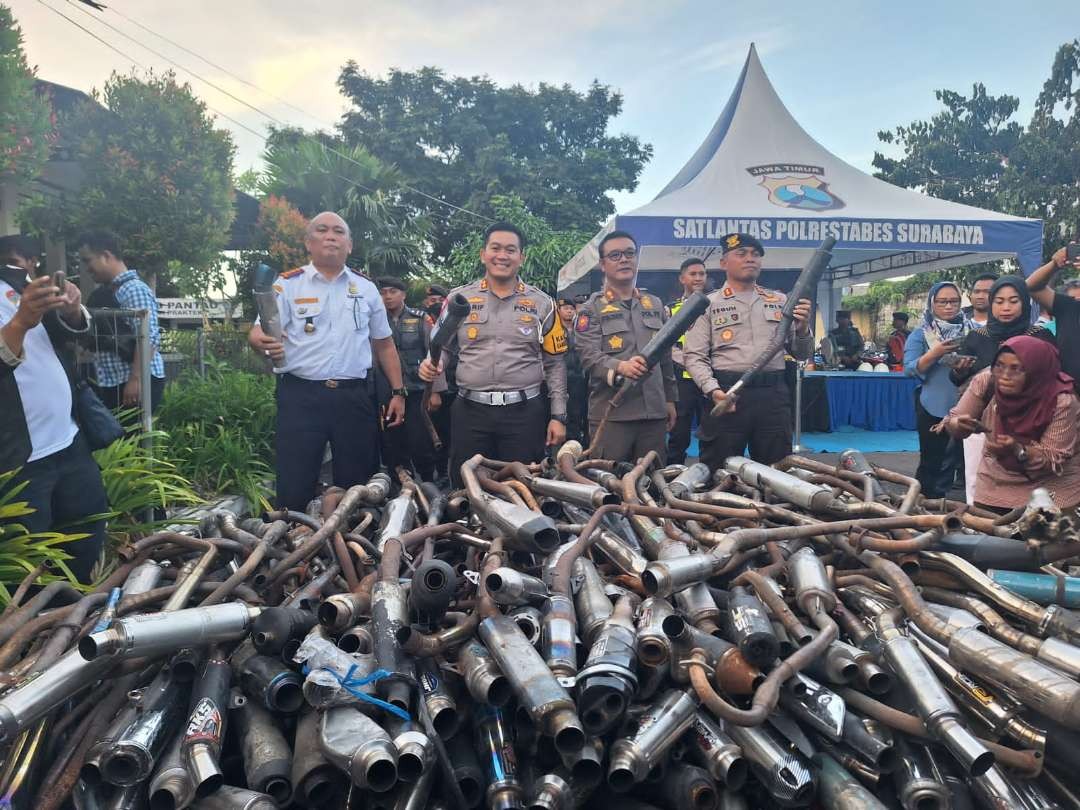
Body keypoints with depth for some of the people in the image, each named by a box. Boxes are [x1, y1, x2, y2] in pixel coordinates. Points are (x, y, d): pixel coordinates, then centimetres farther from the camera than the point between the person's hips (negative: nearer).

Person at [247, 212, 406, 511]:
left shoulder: (366, 288, 12)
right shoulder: (287, 285, 3)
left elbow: (384, 344, 17)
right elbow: (257, 333, -8)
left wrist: (398, 392, 11)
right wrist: (264, 344, -32)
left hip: (355, 397, 3)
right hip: (301, 396, -2)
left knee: (357, 486, 9)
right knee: (294, 488, 0)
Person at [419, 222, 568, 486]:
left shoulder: (541, 303, 6)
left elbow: (555, 363, 7)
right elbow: (443, 349, 15)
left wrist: (558, 416, 2)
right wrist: (431, 365, -9)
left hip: (525, 412, 0)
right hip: (470, 412, 1)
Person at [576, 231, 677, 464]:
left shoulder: (655, 305, 17)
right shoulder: (592, 308, 2)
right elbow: (588, 355, -12)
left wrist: (670, 399, 18)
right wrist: (620, 367, -30)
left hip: (654, 412, 4)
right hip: (611, 413, -4)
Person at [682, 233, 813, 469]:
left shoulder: (780, 301, 16)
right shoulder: (708, 304, 6)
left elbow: (801, 354, 17)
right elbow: (695, 356, -2)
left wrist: (802, 327, -4)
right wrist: (713, 390, -18)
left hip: (774, 396, 3)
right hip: (727, 395, -3)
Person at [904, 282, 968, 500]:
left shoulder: (970, 330, 7)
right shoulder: (920, 334, -1)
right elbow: (910, 369, -9)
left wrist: (971, 363, -10)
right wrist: (935, 353, -23)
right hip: (933, 406, -3)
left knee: (952, 458, 8)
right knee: (931, 459, 4)